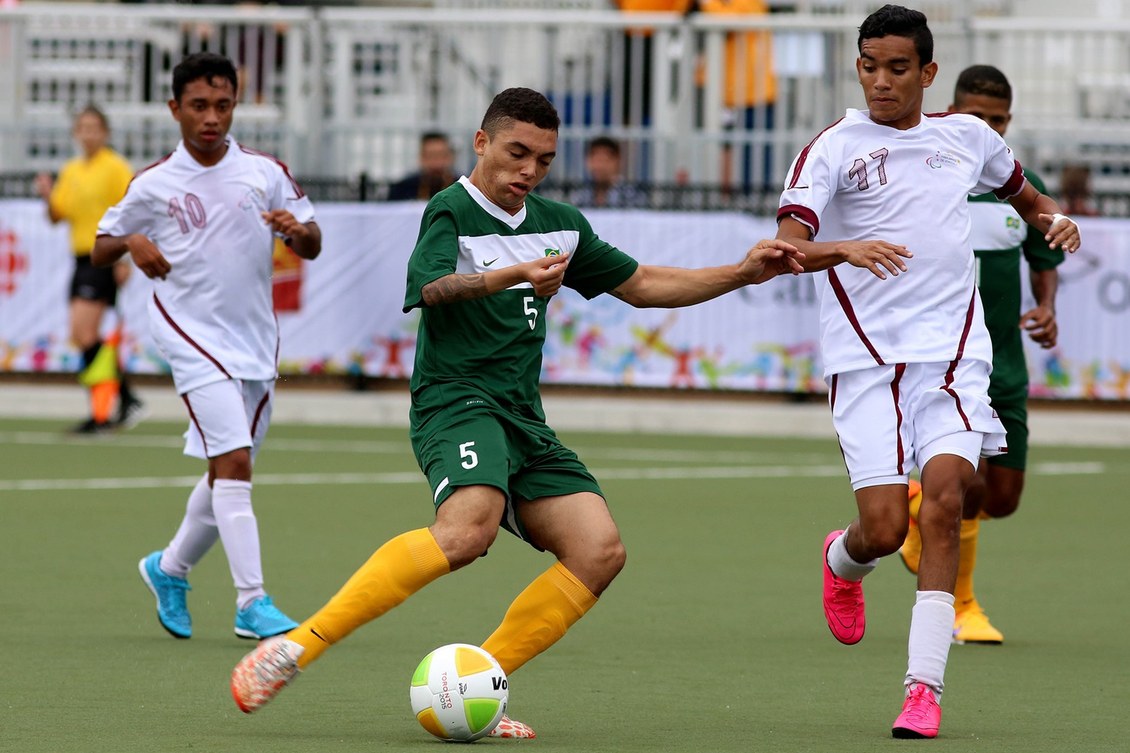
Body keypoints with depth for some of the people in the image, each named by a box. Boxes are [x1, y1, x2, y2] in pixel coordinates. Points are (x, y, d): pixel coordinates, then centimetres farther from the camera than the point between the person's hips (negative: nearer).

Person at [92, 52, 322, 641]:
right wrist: (132, 243, -14)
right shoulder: (154, 184, -1)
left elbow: (312, 245, 6)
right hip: (193, 337, -4)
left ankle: (169, 569, 37)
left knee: (227, 472, 13)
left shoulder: (265, 172, 3)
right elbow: (100, 248, 8)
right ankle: (252, 604, -21)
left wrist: (297, 229, -17)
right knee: (233, 463, -18)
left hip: (254, 341, 4)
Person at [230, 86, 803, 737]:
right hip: (456, 400, -8)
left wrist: (743, 273, 19)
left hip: (523, 418, 8)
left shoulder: (560, 225, 18)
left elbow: (642, 285, 28)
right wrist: (513, 276, -42)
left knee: (600, 550, -11)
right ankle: (294, 648, -36)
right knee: (469, 528, -35)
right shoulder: (452, 211, -5)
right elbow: (433, 288, -25)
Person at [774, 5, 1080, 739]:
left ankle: (925, 686, -15)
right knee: (885, 526, -9)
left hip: (953, 349, 2)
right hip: (866, 356, -2)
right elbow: (788, 246, -15)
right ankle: (843, 559, 31)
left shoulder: (969, 135, 11)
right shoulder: (833, 148, -2)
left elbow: (1027, 196, 29)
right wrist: (845, 249, -36)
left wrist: (1055, 218, 6)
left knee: (944, 496, -17)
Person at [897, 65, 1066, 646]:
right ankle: (960, 606, 9)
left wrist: (1046, 310, -2)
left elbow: (1045, 262, 18)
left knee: (1003, 500, 5)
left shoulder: (1023, 189, 5)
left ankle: (920, 506, 36)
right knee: (969, 484, -17)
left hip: (1004, 366, 5)